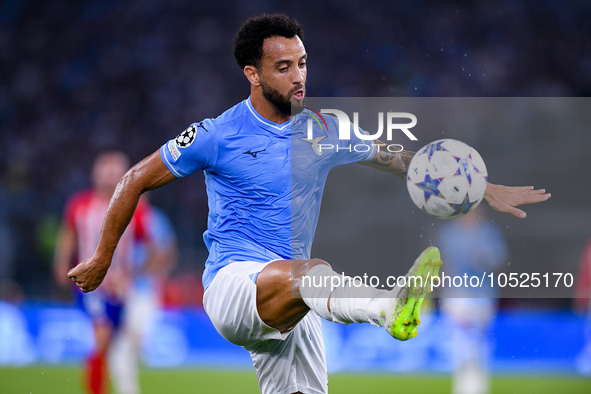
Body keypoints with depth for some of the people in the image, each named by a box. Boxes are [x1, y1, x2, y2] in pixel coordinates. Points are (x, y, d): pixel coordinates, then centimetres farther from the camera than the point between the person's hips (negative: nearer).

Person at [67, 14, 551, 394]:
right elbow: (137, 180, 5)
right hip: (232, 283, -7)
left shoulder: (324, 132, 9)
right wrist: (102, 259, 9)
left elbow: (401, 161, 17)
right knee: (311, 271, -37)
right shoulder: (218, 135, -4)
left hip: (290, 306, 7)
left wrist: (485, 190, 11)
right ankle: (393, 307, -67)